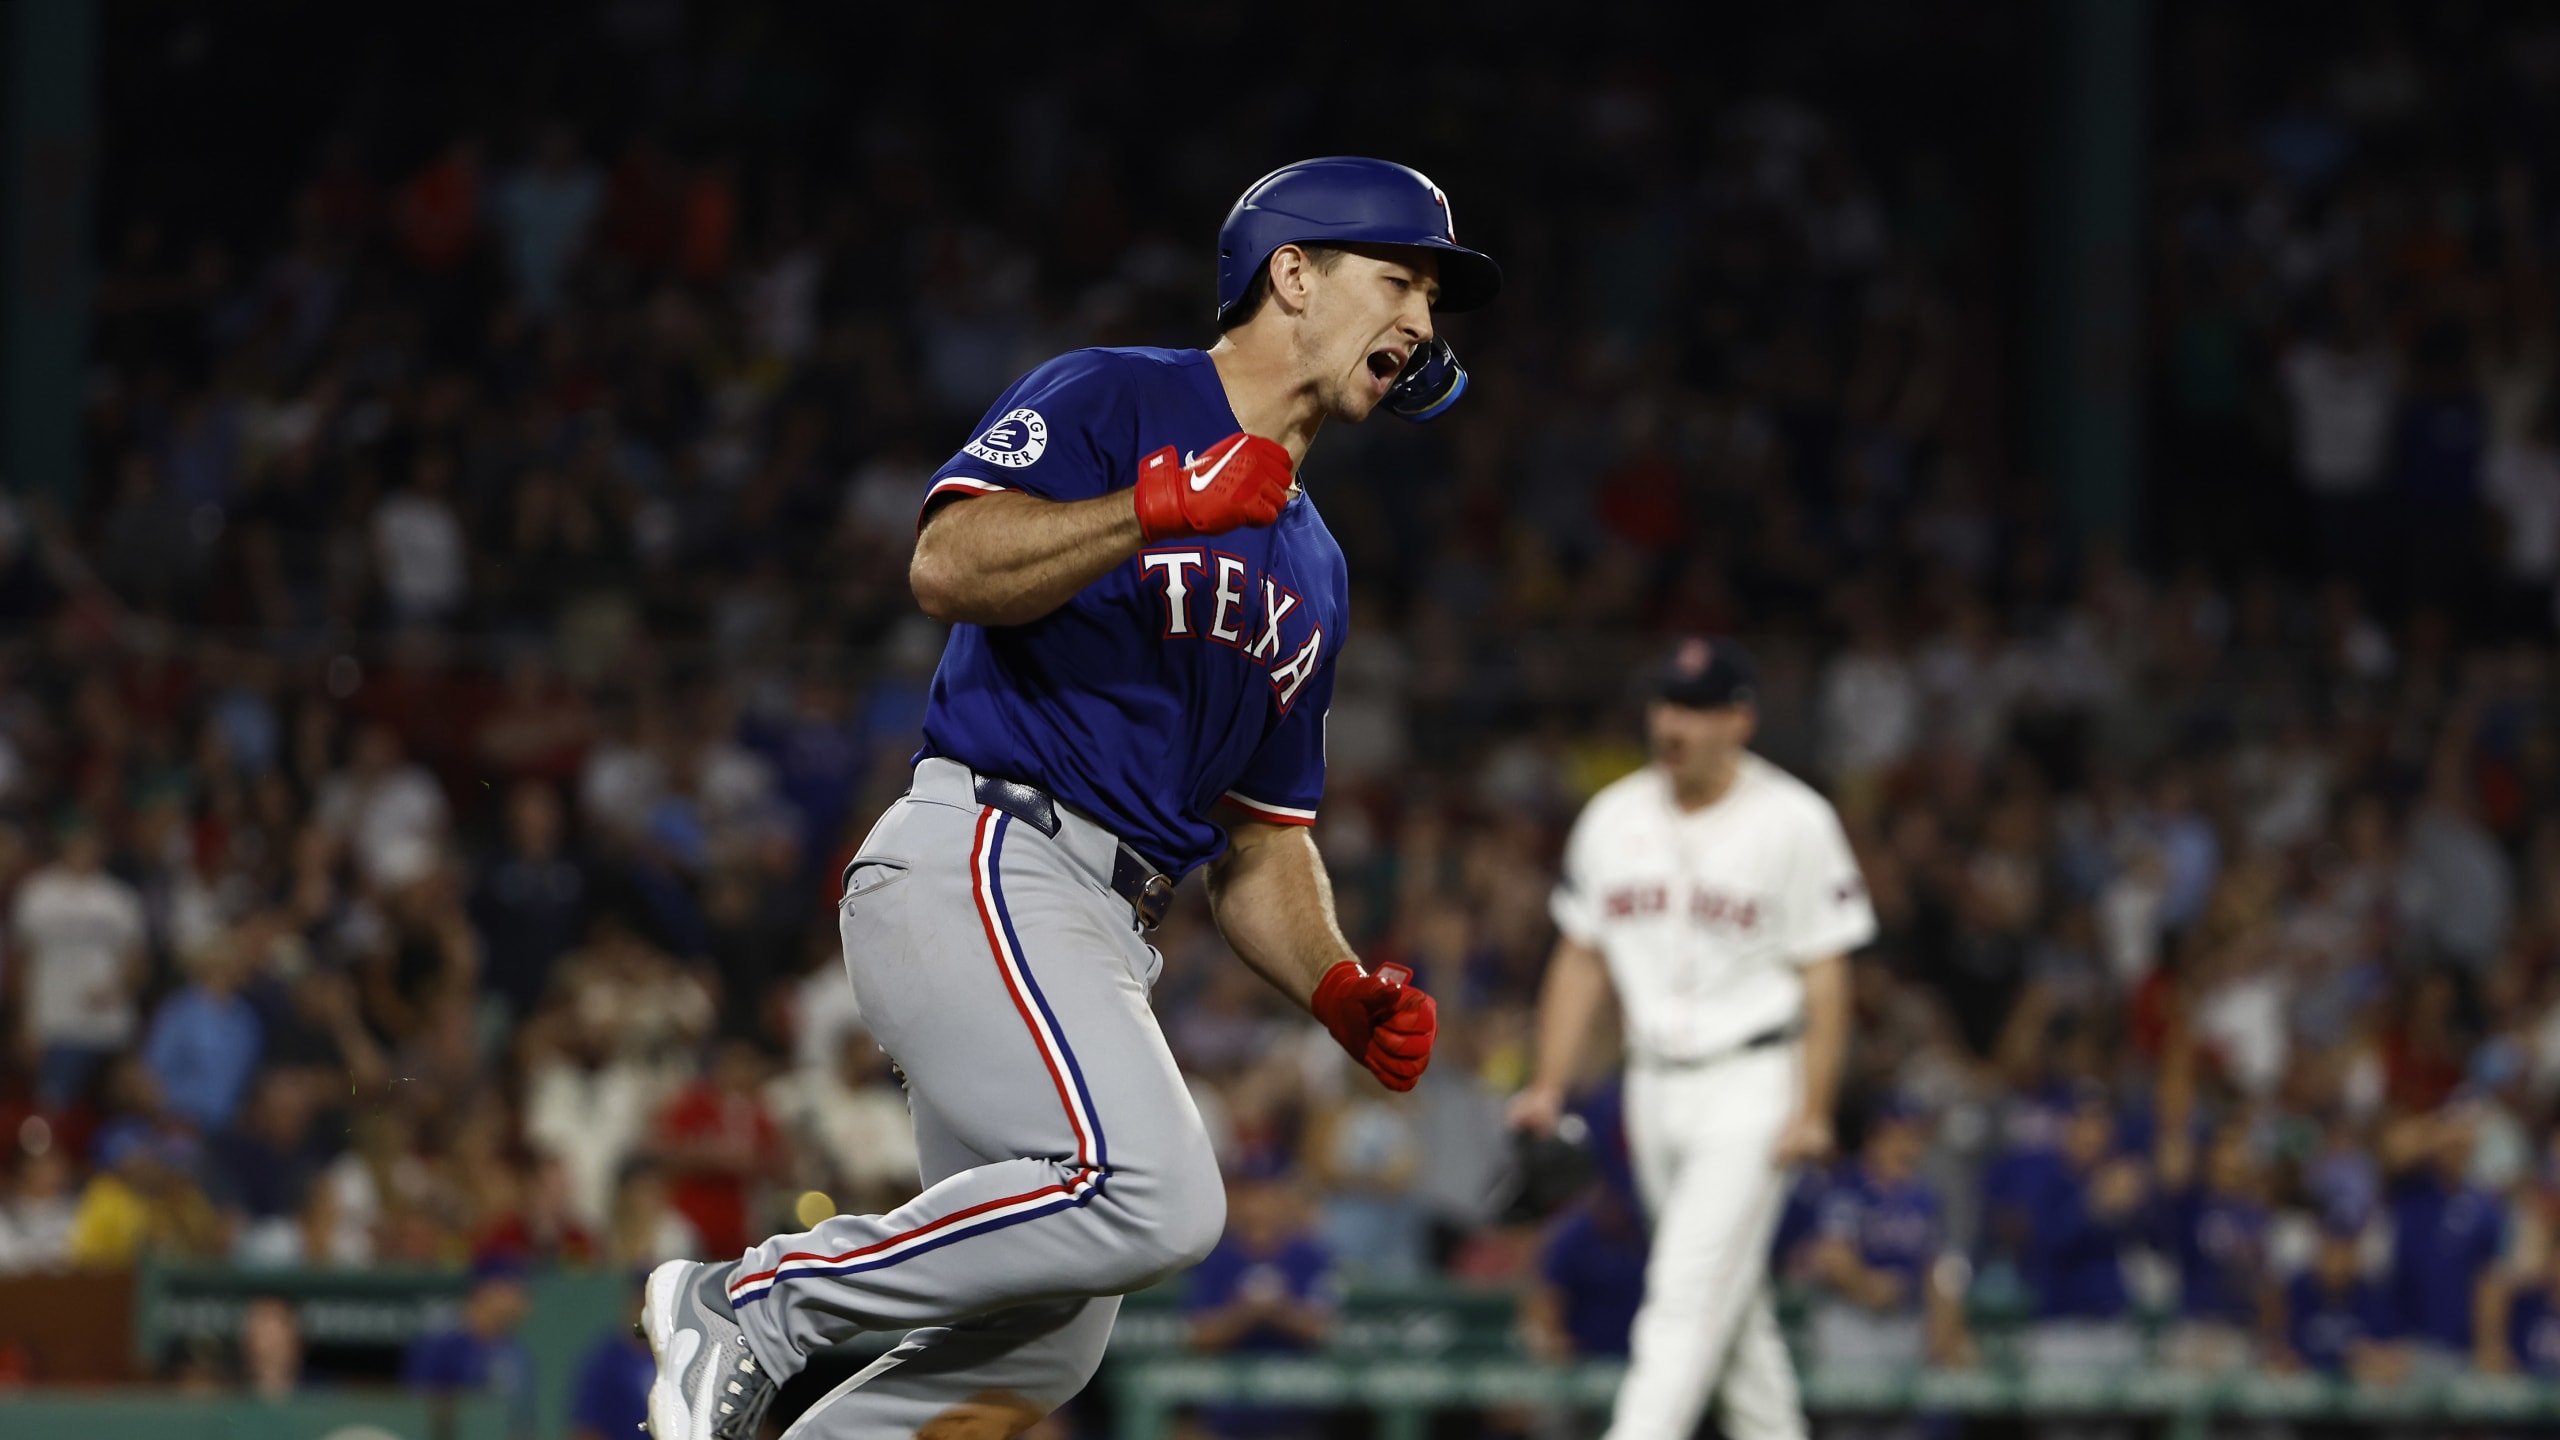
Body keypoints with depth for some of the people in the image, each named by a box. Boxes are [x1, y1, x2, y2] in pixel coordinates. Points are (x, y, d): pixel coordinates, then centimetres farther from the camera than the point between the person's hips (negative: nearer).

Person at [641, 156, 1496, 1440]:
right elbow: (946, 566, -15)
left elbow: (1260, 848, 26)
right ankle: (754, 1301, -15)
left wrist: (1342, 993, 8)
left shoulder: (1310, 574, 26)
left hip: (1100, 943, 9)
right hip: (978, 865, -9)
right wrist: (1161, 506, -23)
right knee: (1153, 1197, -27)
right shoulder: (1113, 400, 1)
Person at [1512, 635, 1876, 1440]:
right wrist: (1550, 1085, 5)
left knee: (1690, 1290, -15)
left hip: (1752, 1079, -6)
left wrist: (1812, 1110, -15)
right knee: (1732, 1298, 12)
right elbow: (1581, 959, 13)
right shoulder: (1613, 817, 8)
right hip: (1655, 1081, 6)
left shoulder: (1792, 821, -7)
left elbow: (1824, 973, -8)